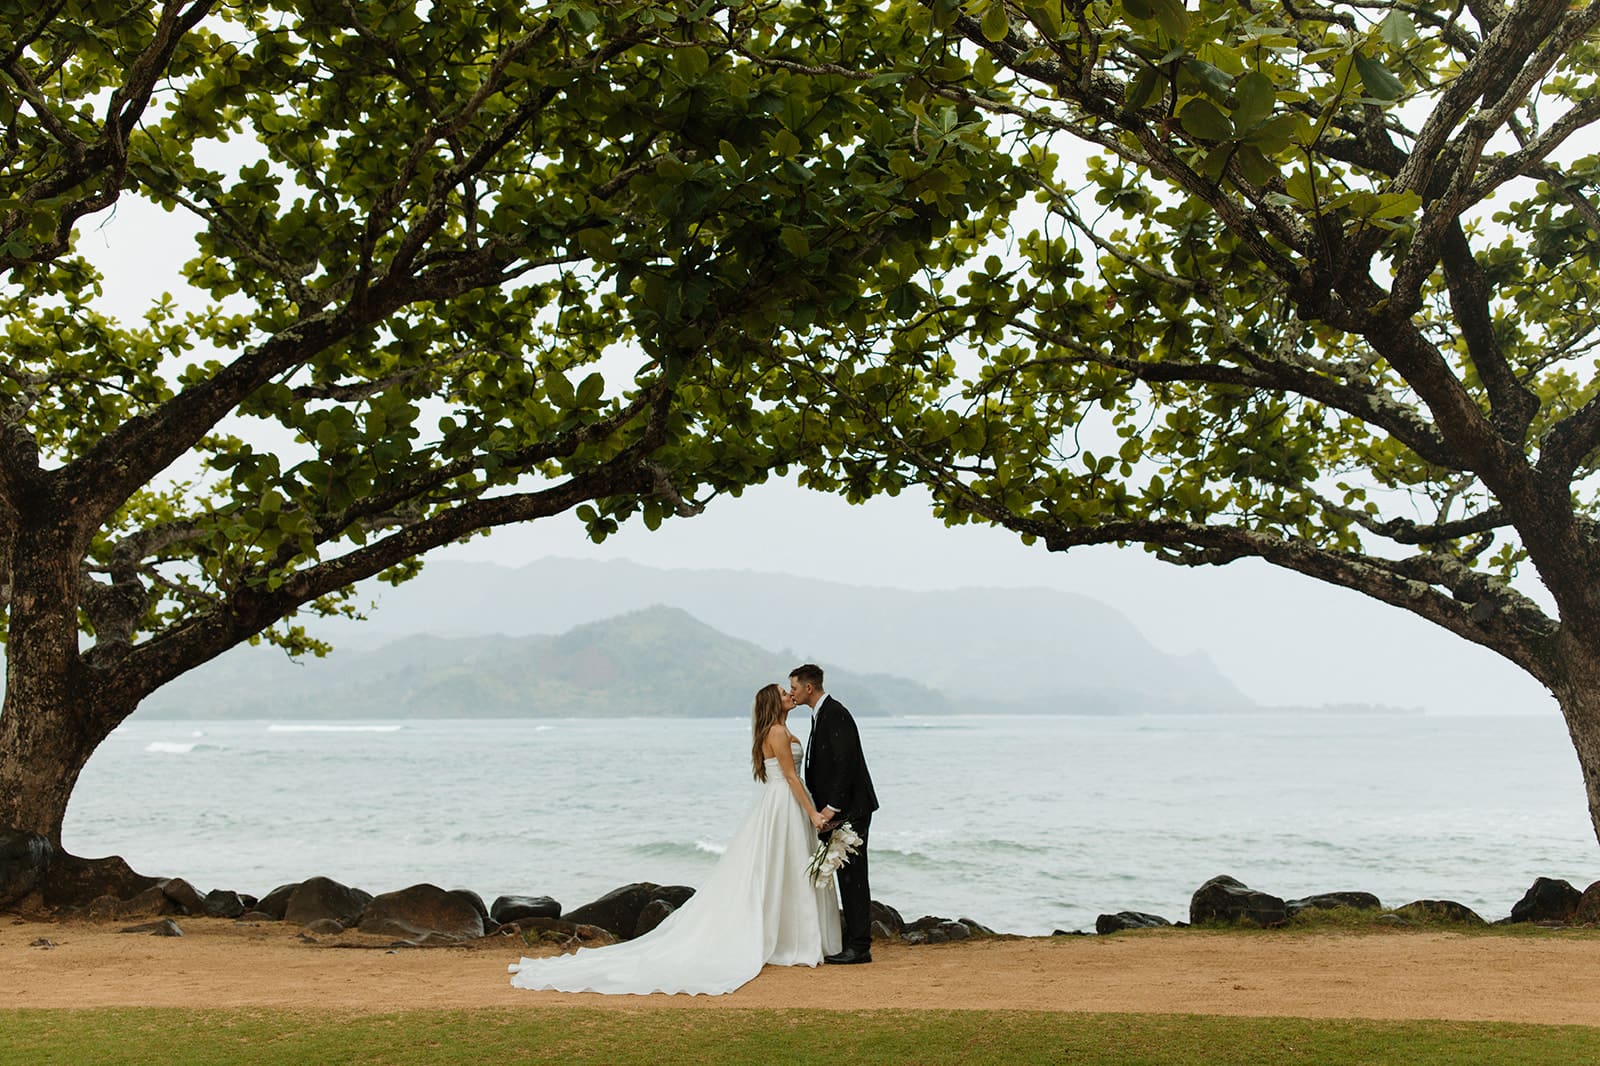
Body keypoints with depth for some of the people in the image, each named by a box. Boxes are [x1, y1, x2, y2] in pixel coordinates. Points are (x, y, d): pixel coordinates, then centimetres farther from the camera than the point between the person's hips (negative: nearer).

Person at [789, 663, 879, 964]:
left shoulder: (834, 713, -15)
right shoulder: (821, 714, 17)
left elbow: (846, 762, -22)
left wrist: (832, 807, -22)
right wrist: (826, 807, 13)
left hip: (850, 809, -10)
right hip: (838, 809, 10)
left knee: (853, 877, -7)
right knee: (847, 877, 12)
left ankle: (859, 947, -3)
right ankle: (853, 943, 17)